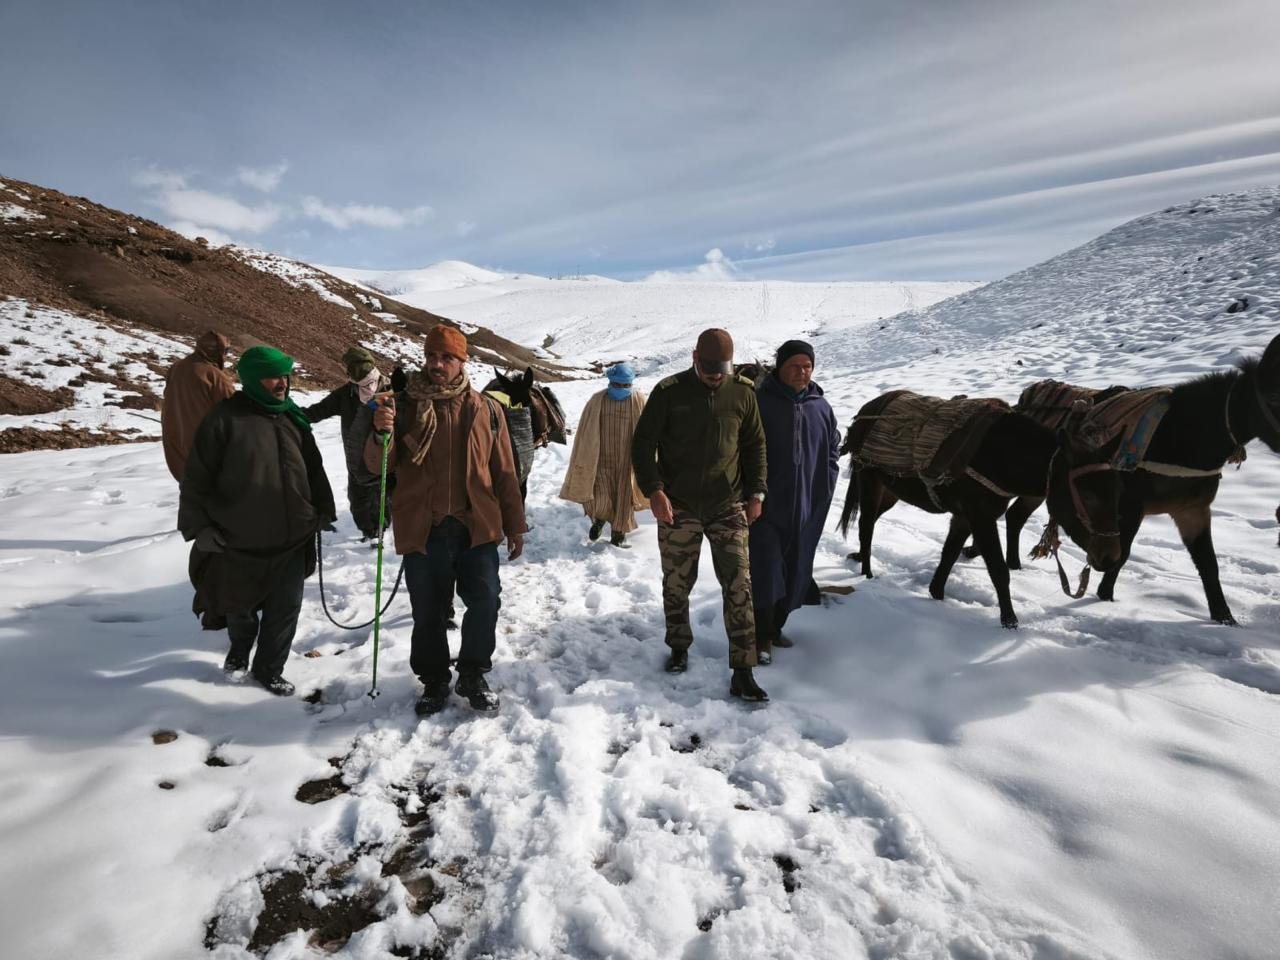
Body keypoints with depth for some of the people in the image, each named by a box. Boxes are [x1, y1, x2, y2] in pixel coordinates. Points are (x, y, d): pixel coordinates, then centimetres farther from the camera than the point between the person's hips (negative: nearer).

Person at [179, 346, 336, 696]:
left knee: (286, 606, 6)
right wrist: (198, 526, -12)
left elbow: (314, 470, 15)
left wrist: (323, 511, 12)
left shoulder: (294, 418, 6)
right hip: (238, 541, -3)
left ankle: (269, 668, 26)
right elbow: (196, 479, -9)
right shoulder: (225, 419, -11)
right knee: (239, 604, 17)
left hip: (291, 538, 4)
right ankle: (240, 647, 49)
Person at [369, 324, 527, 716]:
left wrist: (515, 526, 9)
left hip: (477, 527, 1)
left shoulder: (485, 410, 4)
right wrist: (381, 434, -24)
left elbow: (504, 473, 8)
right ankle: (434, 681, 30)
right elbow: (379, 464, -2)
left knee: (485, 604, 3)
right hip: (423, 530, 0)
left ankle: (473, 676, 25)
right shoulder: (405, 405, 2)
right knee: (428, 612, 10)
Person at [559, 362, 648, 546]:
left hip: (627, 461, 0)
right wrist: (583, 461, 0)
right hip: (602, 460, 0)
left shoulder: (639, 401, -6)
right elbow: (585, 434, 0)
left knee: (624, 500, 8)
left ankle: (618, 533, 30)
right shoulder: (597, 401, -5)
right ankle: (598, 519, 25)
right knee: (600, 500, -9)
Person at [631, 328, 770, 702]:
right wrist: (654, 490, -13)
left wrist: (755, 493, 4)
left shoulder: (742, 393, 2)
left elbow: (755, 445, 12)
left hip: (728, 507, 1)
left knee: (739, 587, -4)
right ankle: (679, 648, 33)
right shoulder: (669, 392, -4)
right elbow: (643, 443, -2)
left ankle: (742, 673, 3)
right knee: (676, 584, 9)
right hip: (677, 507, -1)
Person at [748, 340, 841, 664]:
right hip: (766, 504, -5)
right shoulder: (759, 403, -9)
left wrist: (825, 486, 7)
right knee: (765, 570, -5)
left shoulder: (821, 407, 7)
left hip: (807, 507, 6)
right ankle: (761, 636, 9)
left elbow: (833, 449, 19)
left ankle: (775, 626, 31)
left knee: (795, 571, 14)